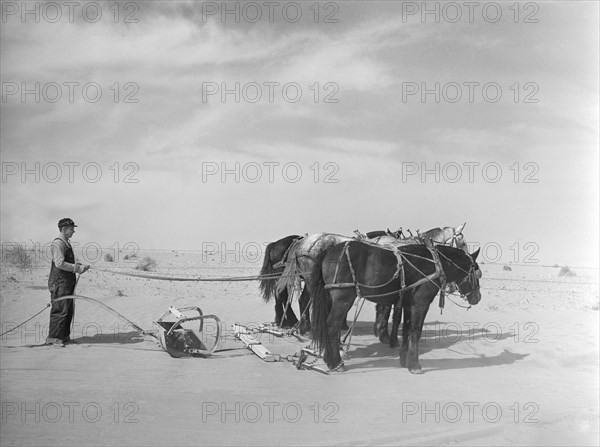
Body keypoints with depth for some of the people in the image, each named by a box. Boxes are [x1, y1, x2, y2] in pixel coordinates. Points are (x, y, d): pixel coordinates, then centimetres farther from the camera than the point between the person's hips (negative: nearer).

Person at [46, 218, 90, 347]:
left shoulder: (67, 244, 19)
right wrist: (77, 268, -18)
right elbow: (59, 263, -22)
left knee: (69, 310, 11)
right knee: (60, 310, -9)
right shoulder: (58, 243, -13)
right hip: (60, 282, -10)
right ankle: (53, 337, -3)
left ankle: (64, 336, 18)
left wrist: (80, 266, 9)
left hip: (68, 282, 10)